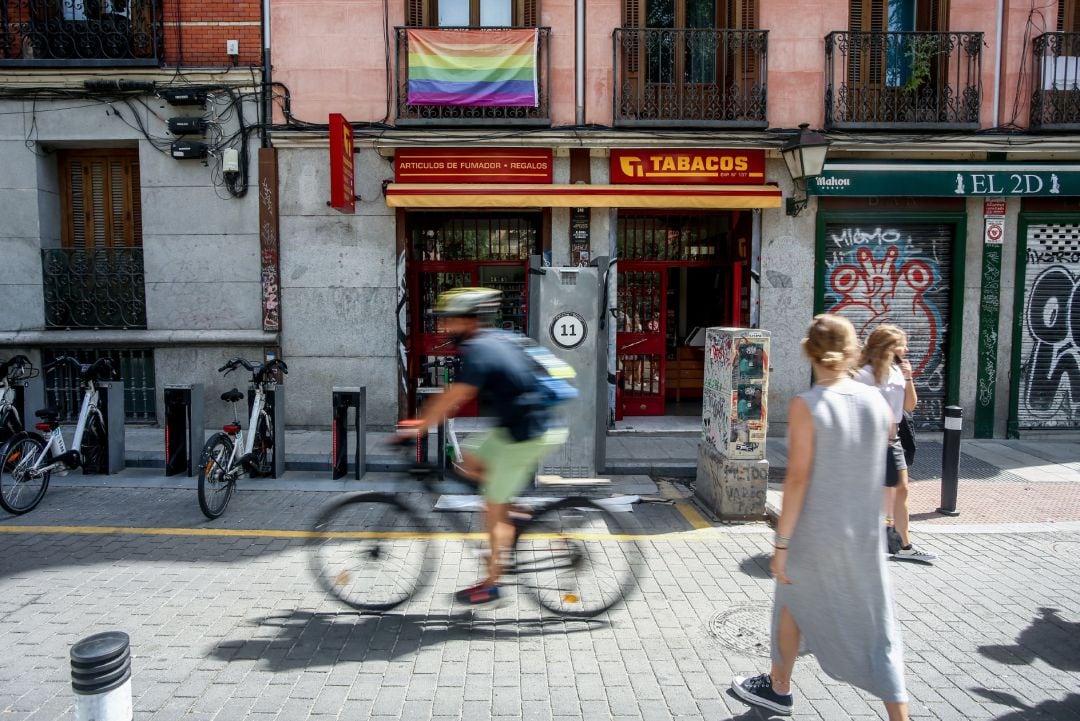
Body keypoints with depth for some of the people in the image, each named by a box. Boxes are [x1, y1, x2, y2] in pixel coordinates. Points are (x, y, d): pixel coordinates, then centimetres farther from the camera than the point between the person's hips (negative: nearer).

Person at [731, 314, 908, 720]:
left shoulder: (806, 405, -17)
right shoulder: (877, 403, -3)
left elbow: (798, 478, -19)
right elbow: (872, 467, 9)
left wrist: (781, 543, -14)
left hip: (815, 534, -3)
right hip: (866, 534, 3)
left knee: (792, 605, 20)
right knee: (877, 627, 13)